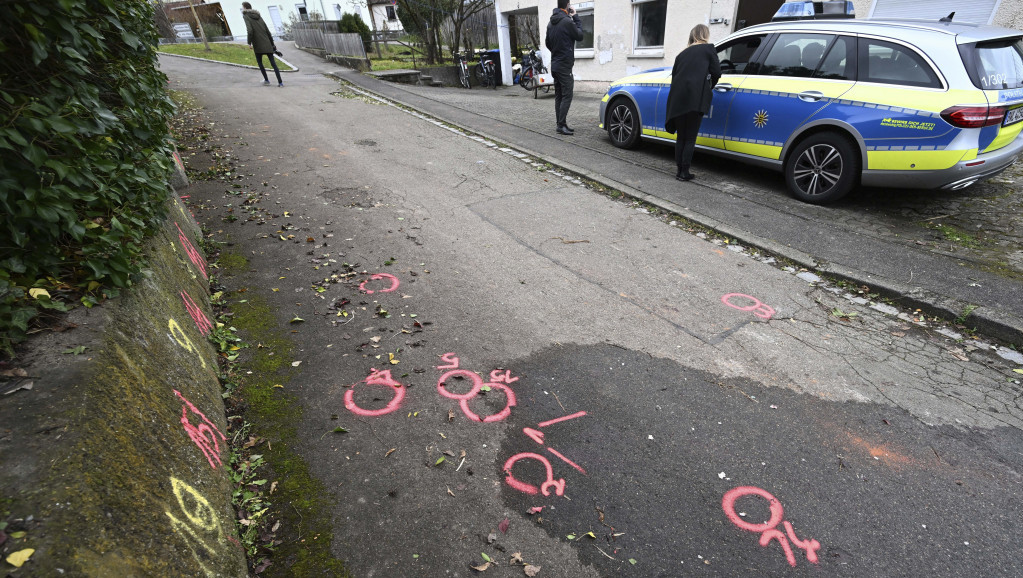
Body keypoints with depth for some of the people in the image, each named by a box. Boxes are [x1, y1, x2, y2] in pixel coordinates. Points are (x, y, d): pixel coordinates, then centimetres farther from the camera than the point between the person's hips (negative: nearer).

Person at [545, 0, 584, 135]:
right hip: (564, 66, -8)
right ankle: (562, 126, -12)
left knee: (558, 96, 10)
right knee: (566, 96, -8)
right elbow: (579, 36, -2)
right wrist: (576, 17, 3)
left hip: (554, 65, 9)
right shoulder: (567, 21, -14)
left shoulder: (551, 23, 11)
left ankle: (560, 124, 13)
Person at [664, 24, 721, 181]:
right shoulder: (709, 49, 9)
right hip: (695, 99, -4)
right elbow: (716, 73, 6)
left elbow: (674, 75, 17)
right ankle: (684, 172, -1)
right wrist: (709, 87, 23)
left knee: (681, 137, 11)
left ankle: (679, 170, 12)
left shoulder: (682, 53, 21)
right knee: (690, 138, 1)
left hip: (677, 98, 4)